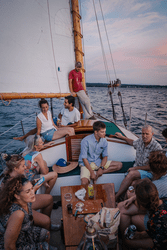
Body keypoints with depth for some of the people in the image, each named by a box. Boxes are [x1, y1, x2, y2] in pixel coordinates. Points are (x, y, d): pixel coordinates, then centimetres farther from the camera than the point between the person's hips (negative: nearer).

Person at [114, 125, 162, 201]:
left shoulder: (157, 147, -15)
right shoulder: (140, 141, 2)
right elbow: (133, 143, 29)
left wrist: (135, 168, -14)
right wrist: (122, 137, 32)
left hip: (148, 172, -6)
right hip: (137, 169, 7)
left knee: (131, 174, -30)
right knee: (132, 182, -24)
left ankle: (115, 198, -26)